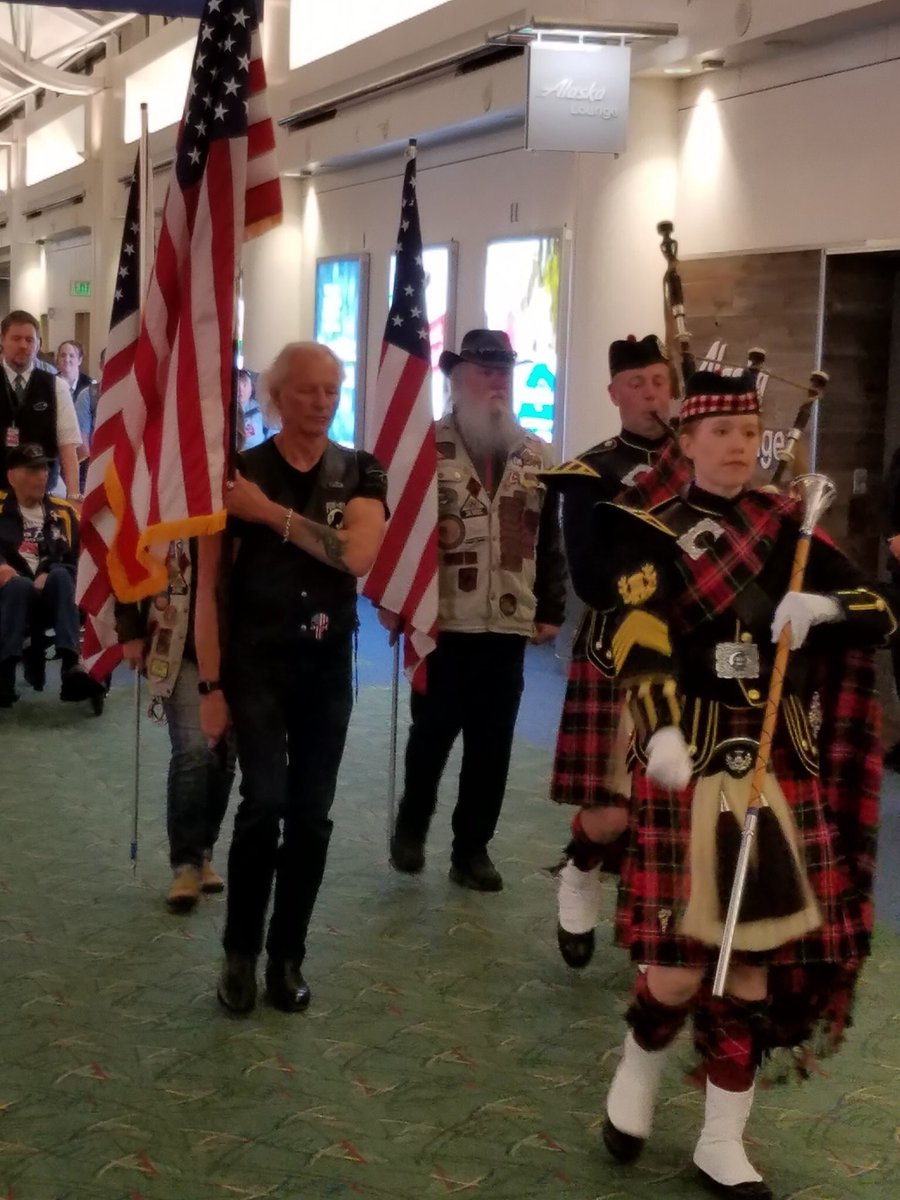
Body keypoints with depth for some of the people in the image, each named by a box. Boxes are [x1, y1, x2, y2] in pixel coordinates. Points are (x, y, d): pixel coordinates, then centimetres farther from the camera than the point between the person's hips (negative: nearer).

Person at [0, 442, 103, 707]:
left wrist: (51, 577, -13)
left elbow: (76, 560, 7)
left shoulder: (62, 513, 17)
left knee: (60, 576, -31)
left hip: (51, 601, 1)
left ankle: (71, 664, -45)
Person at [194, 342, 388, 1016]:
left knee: (312, 815, 5)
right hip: (255, 663, -2)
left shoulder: (361, 473, 2)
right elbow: (208, 585, -3)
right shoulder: (238, 472, -3)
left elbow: (360, 556, -17)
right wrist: (211, 684, -7)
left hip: (329, 665, 3)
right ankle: (240, 952, 4)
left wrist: (271, 513, -17)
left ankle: (288, 956, 19)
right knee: (265, 803, -14)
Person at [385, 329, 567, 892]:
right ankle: (411, 827, 30)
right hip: (440, 621, -3)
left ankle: (473, 848, 20)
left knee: (492, 743, 8)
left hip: (509, 624, 3)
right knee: (433, 733, 8)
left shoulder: (537, 456, 9)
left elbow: (549, 539, 10)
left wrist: (552, 610, 6)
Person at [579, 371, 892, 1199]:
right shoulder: (650, 533, -2)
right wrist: (660, 728, -35)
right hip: (691, 763, -4)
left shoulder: (788, 528, 11)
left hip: (783, 765, 4)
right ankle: (638, 1071, 26)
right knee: (679, 963, -7)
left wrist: (825, 606, -13)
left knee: (759, 959, 6)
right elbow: (640, 640, -17)